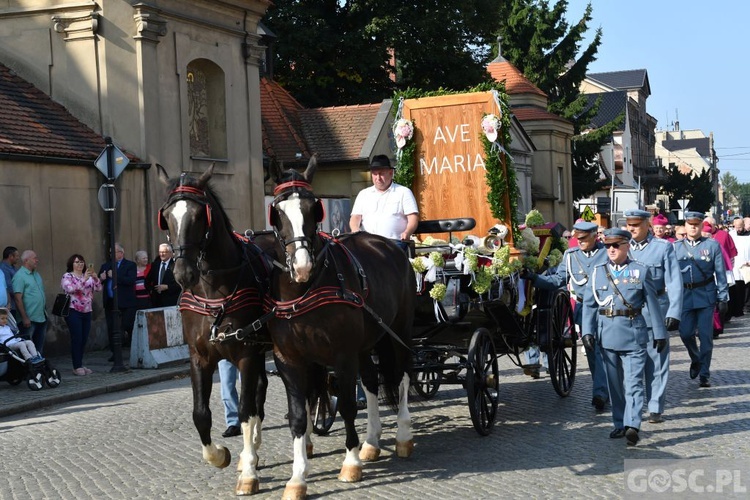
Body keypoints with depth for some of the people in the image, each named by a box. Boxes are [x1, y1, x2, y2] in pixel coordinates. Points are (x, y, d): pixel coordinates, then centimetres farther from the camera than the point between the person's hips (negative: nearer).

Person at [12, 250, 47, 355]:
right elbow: (18, 299, -17)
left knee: (40, 348, 14)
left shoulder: (36, 274, 14)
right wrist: (24, 318, -20)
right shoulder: (19, 276, -12)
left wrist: (45, 310, 16)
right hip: (29, 320, -8)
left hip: (42, 318, 8)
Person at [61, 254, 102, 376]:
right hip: (73, 311, -5)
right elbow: (70, 289, -20)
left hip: (87, 311, 5)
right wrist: (84, 279, -27)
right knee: (76, 339, -6)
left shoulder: (88, 276, 12)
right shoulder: (67, 276, -2)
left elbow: (98, 288, 2)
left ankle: (80, 365, 16)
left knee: (84, 339, 7)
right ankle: (77, 367, -1)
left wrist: (95, 277, -15)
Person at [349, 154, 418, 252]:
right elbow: (355, 217, 14)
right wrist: (355, 229, -11)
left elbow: (413, 218, 3)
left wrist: (407, 232, -19)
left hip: (394, 241, -2)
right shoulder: (363, 194, 23)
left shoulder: (404, 192, 12)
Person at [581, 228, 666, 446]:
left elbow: (652, 304, 5)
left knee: (633, 382, -10)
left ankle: (632, 425, -16)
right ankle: (620, 424, 20)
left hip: (633, 334, -3)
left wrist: (659, 333, 5)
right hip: (607, 335, 3)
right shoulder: (598, 272, 7)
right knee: (614, 383, 10)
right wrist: (588, 331, -3)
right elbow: (590, 304, 7)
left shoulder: (641, 271, 2)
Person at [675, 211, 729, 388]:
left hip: (706, 295, -2)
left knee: (706, 335, 0)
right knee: (685, 333, 1)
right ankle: (696, 359, 31)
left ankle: (704, 374, 10)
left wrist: (723, 298, -2)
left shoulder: (712, 245, 0)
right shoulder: (676, 247, 4)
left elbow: (720, 273, 1)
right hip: (685, 296, 2)